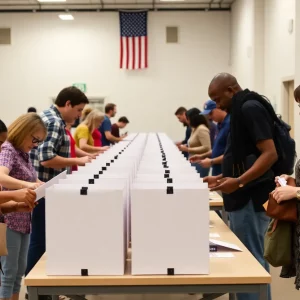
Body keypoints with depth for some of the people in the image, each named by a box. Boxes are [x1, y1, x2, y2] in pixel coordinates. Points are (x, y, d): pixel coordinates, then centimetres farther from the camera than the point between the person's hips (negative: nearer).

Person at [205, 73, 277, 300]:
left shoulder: (250, 108, -13)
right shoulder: (242, 110, 17)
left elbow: (270, 154, -22)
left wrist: (239, 181, -30)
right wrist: (222, 178, 15)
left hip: (250, 198, -10)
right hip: (245, 198, 10)